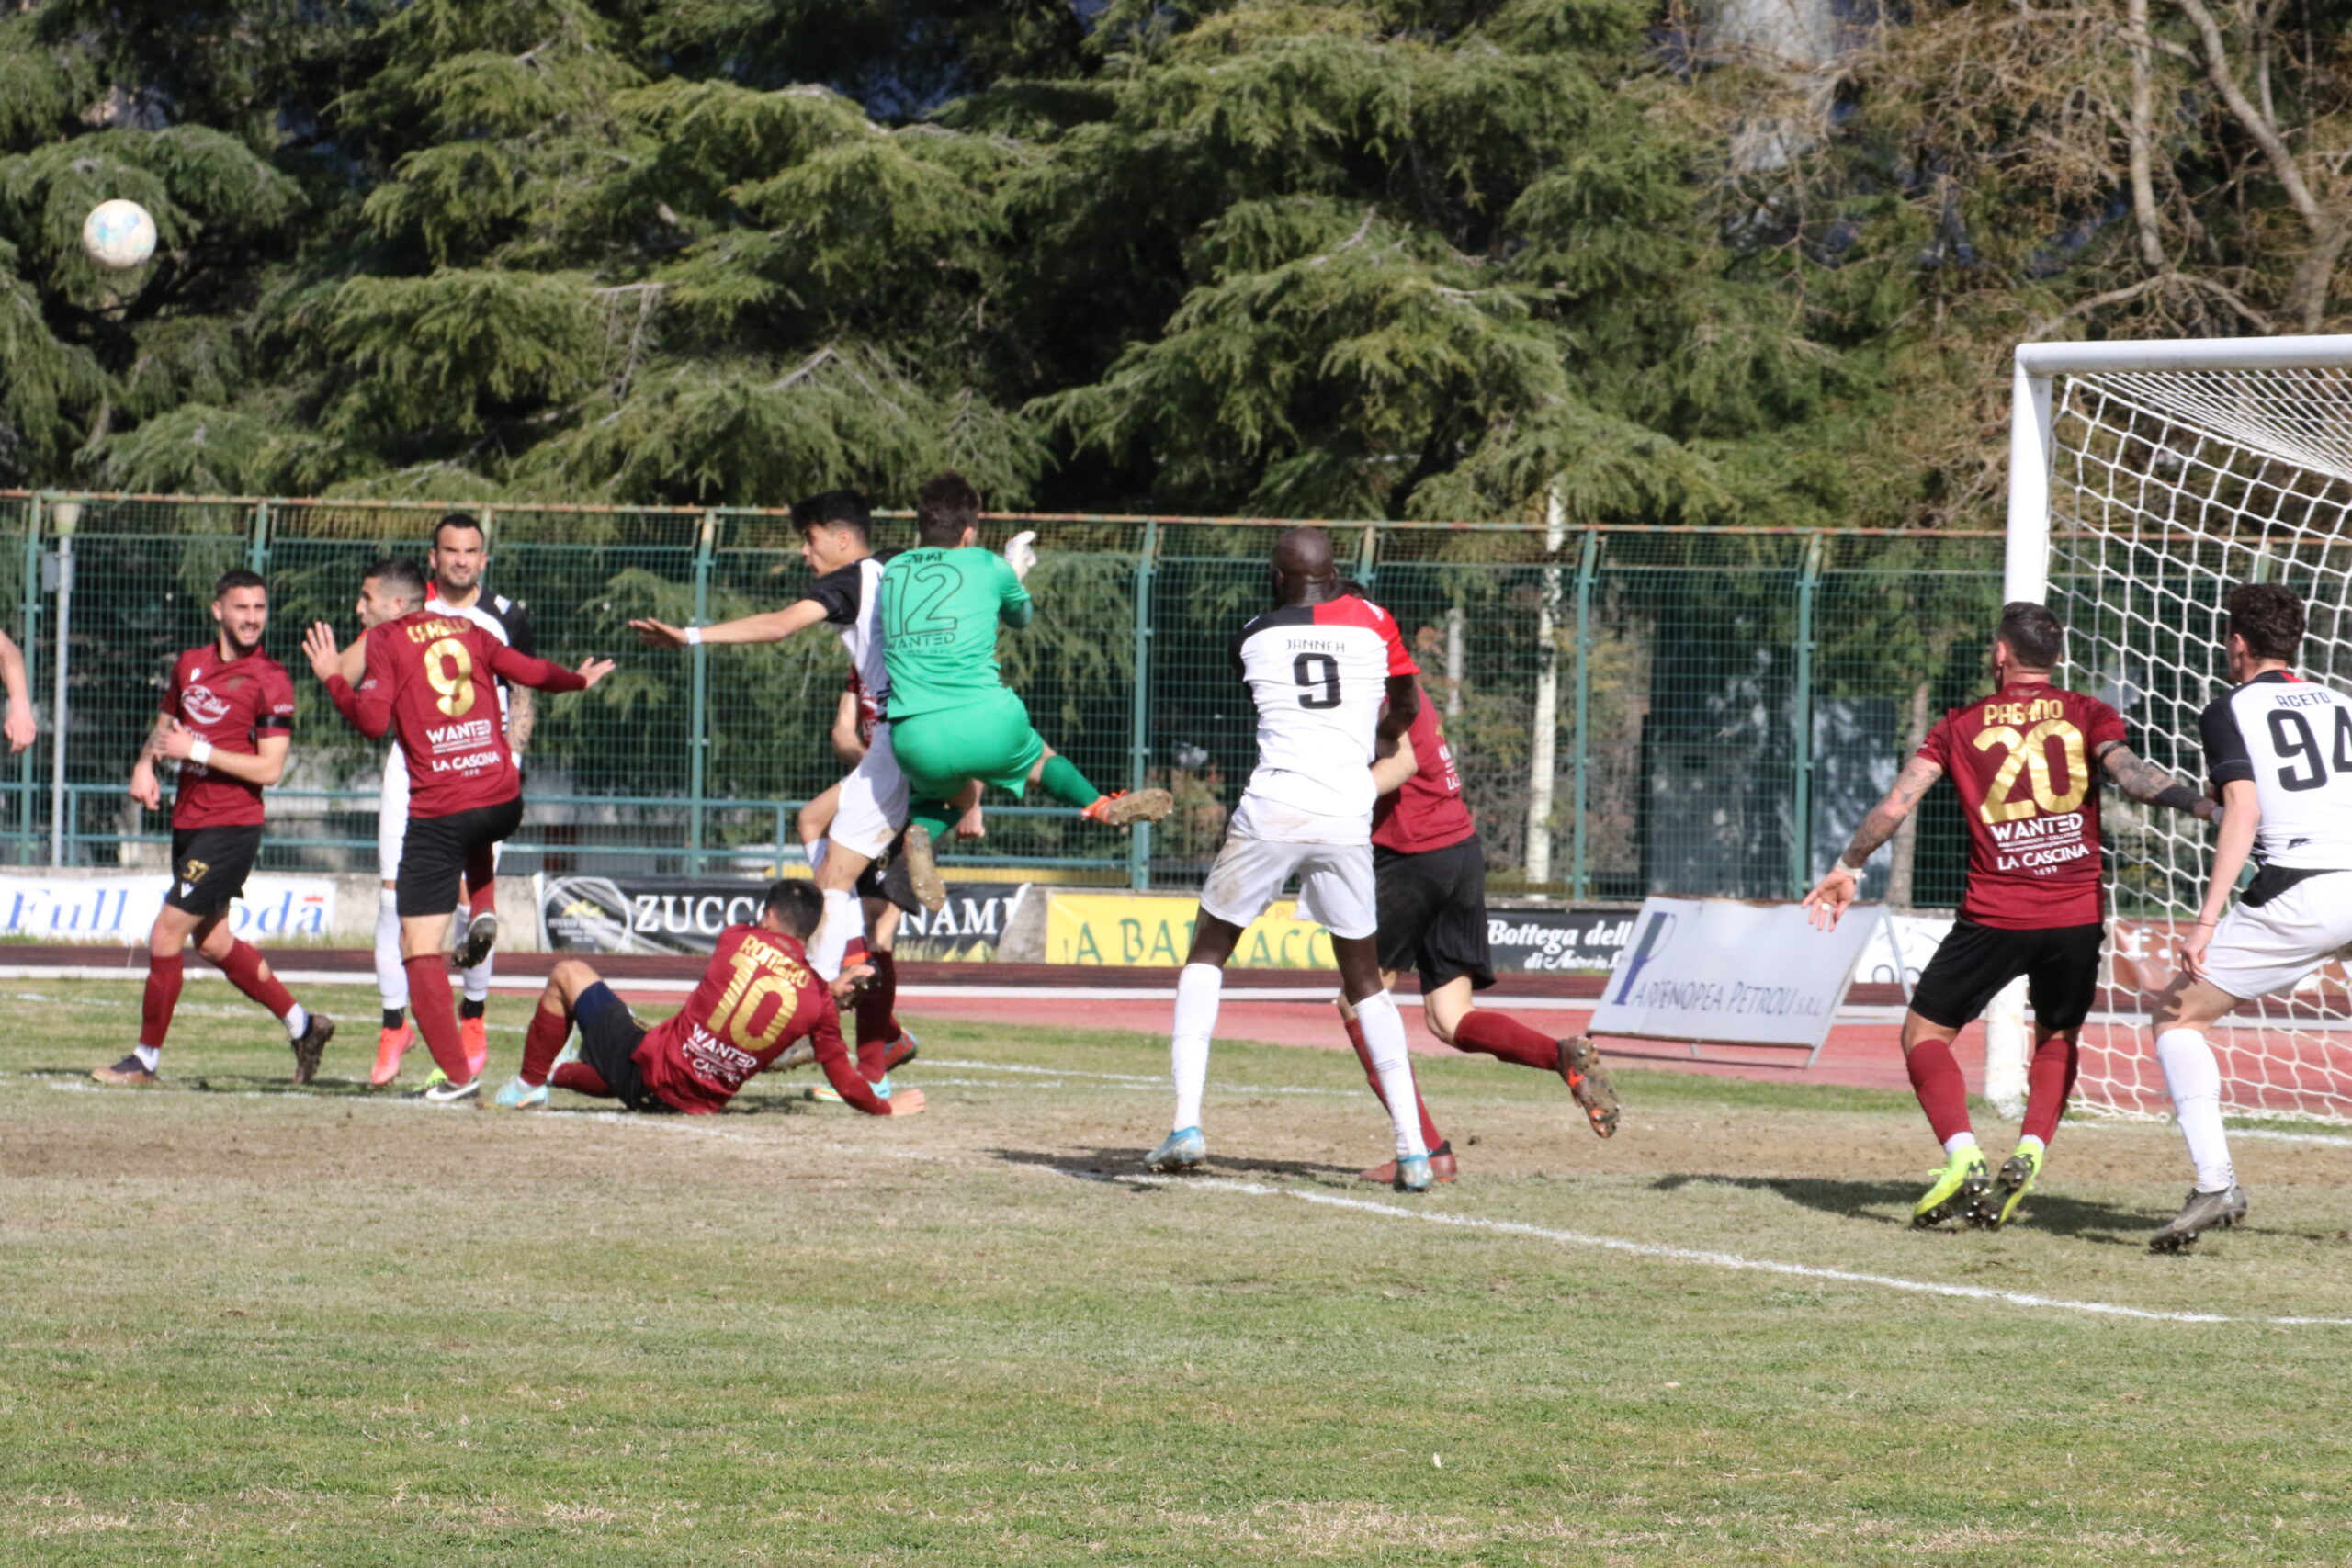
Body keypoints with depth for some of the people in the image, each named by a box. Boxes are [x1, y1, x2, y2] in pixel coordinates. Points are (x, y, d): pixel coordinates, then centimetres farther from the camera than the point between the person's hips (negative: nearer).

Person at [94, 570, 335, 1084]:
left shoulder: (270, 680, -12)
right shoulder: (189, 665, 9)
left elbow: (269, 769, -16)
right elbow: (165, 725, 24)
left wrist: (199, 751, -19)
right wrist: (145, 764, 4)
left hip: (231, 827, -8)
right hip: (188, 823, 8)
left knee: (166, 934, -9)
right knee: (212, 941, 17)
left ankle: (147, 1058, 2)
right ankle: (301, 1024, 31)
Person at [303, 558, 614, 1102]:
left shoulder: (387, 639, 1)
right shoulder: (467, 631, 15)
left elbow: (373, 721, -9)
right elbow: (530, 672, 14)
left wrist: (333, 678, 5)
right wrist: (579, 679, 33)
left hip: (439, 813, -6)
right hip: (504, 801, 6)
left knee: (419, 950, 0)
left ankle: (456, 1074, -9)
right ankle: (483, 912, 15)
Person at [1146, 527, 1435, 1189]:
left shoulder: (1253, 638, 9)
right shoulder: (1371, 621, 12)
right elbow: (1405, 711, 27)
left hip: (1271, 812, -1)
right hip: (1348, 823, 1)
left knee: (1207, 954, 15)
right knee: (1365, 981, 15)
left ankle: (1187, 1122, 0)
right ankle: (1413, 1149, 7)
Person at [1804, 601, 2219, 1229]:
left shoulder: (1961, 727, 7)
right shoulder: (2087, 715, 6)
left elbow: (1894, 806, 4)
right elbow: (2127, 772, -13)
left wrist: (1845, 869, 16)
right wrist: (2203, 802, -17)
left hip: (1993, 917, -2)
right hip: (2077, 916, 2)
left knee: (1925, 1031, 13)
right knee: (2057, 1038, 25)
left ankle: (1962, 1155, -10)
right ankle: (2030, 1152, 0)